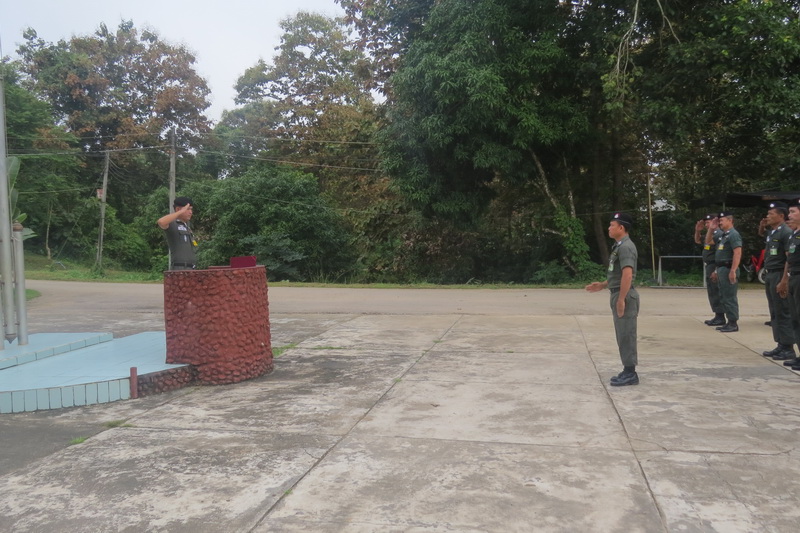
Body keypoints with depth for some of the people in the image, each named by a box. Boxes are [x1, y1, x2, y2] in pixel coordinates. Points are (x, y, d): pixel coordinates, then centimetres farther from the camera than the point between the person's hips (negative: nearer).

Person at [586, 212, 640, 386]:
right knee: (623, 335, 14)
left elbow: (627, 275, -25)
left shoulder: (625, 247, -16)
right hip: (618, 294, 10)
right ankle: (628, 371, 21)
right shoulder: (619, 246, 16)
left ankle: (630, 373, 1)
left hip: (624, 296, -10)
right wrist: (602, 285, 16)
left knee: (626, 335, -5)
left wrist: (621, 299, -26)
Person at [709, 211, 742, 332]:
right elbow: (708, 242, 30)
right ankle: (729, 322, 19)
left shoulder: (733, 234, -12)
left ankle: (733, 323, -2)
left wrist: (733, 271, -27)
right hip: (721, 269, 10)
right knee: (723, 297, 13)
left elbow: (737, 253, -22)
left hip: (728, 269, -10)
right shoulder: (723, 235, 17)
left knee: (730, 297, -7)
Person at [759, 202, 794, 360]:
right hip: (769, 275, 9)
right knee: (774, 313, 12)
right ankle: (781, 345, 20)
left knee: (783, 314, -3)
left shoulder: (786, 232, -12)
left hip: (779, 275, -9)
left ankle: (788, 348, 3)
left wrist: (783, 281, -22)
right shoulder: (771, 233, 15)